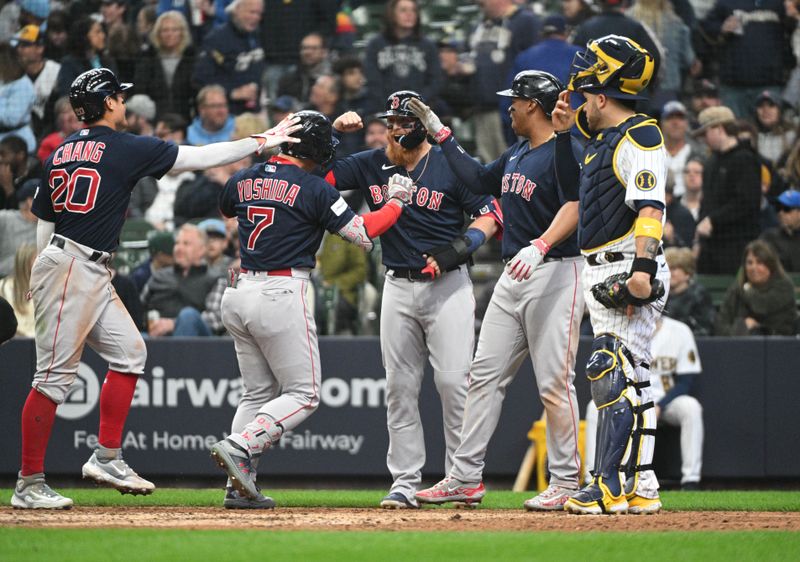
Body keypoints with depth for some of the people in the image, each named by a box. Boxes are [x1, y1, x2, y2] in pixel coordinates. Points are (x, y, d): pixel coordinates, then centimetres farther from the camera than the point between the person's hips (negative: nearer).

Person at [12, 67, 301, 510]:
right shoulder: (124, 147, -7)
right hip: (71, 268, -9)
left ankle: (107, 458, 11)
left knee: (128, 351, 13)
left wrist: (46, 282, 24)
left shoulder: (61, 152, 14)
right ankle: (29, 485, -7)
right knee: (55, 375, -7)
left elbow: (44, 221, 18)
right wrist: (261, 142, 4)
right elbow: (200, 158, -4)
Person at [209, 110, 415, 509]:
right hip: (282, 295, -7)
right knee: (303, 394, 2)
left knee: (257, 393, 15)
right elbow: (363, 235, -7)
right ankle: (239, 447, -19)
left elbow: (225, 209, 33)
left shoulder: (244, 180, 8)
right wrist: (396, 201, 8)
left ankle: (239, 487, 6)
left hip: (240, 294, 7)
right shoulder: (312, 189, -9)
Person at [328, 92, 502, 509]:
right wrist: (335, 131, -5)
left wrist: (463, 245, -21)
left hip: (448, 285, -4)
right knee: (399, 387, 3)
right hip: (398, 287, 4)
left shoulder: (452, 166, -4)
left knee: (454, 381, -9)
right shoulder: (370, 166, 7)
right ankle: (405, 483, 7)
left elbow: (490, 214, -4)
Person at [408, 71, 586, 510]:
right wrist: (440, 133, 29)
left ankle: (566, 482, 0)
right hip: (513, 276, 9)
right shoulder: (515, 156, 18)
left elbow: (574, 209, -24)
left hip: (555, 273, -9)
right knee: (485, 374, 6)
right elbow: (478, 181, 31)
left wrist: (540, 246, -39)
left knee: (554, 383, -8)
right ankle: (466, 478, 9)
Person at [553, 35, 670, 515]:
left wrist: (642, 268, -33)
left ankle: (612, 488, -18)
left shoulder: (640, 138, -12)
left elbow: (650, 206, -23)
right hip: (604, 274, 11)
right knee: (627, 380, 11)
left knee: (617, 376, -15)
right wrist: (564, 133, 21)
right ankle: (640, 488, 14)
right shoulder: (603, 139, 19)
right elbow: (573, 184, 33)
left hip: (630, 269, -11)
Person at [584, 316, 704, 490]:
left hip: (666, 399, -1)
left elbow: (686, 382, -6)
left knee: (691, 407, -33)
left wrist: (659, 407, -20)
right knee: (596, 407, -26)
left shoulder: (679, 331, -5)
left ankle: (691, 481, -31)